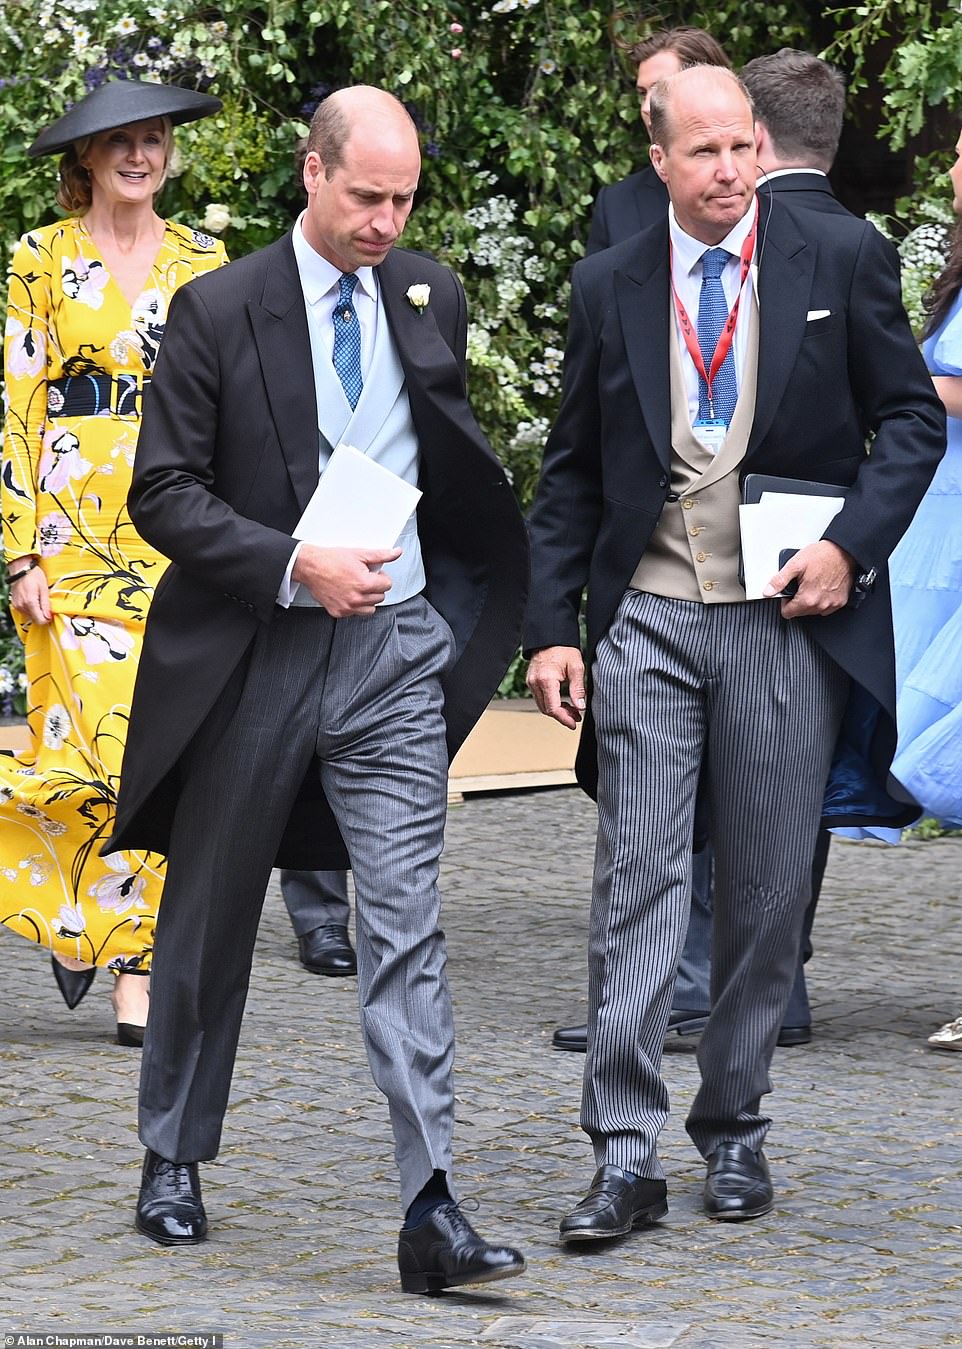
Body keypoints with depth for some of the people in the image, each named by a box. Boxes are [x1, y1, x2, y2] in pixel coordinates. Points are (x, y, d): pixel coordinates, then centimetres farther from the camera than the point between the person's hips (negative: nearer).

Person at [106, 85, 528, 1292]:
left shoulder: (430, 298, 6)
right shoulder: (220, 311, -7)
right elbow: (163, 494, -9)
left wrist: (471, 586, 10)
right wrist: (296, 564, -19)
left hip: (394, 649, 2)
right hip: (252, 651, -2)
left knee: (405, 924, -8)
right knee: (209, 920, 12)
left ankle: (430, 1213, -13)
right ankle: (172, 1162, 30)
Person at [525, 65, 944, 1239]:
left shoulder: (841, 259, 1)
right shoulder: (609, 286, 6)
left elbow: (913, 417, 4)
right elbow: (571, 473, 10)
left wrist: (852, 545, -11)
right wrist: (553, 627, 3)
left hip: (788, 618, 0)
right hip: (648, 620, 1)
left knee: (768, 888, 6)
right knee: (638, 879, -6)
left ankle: (734, 1130, 20)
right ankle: (625, 1154, -7)